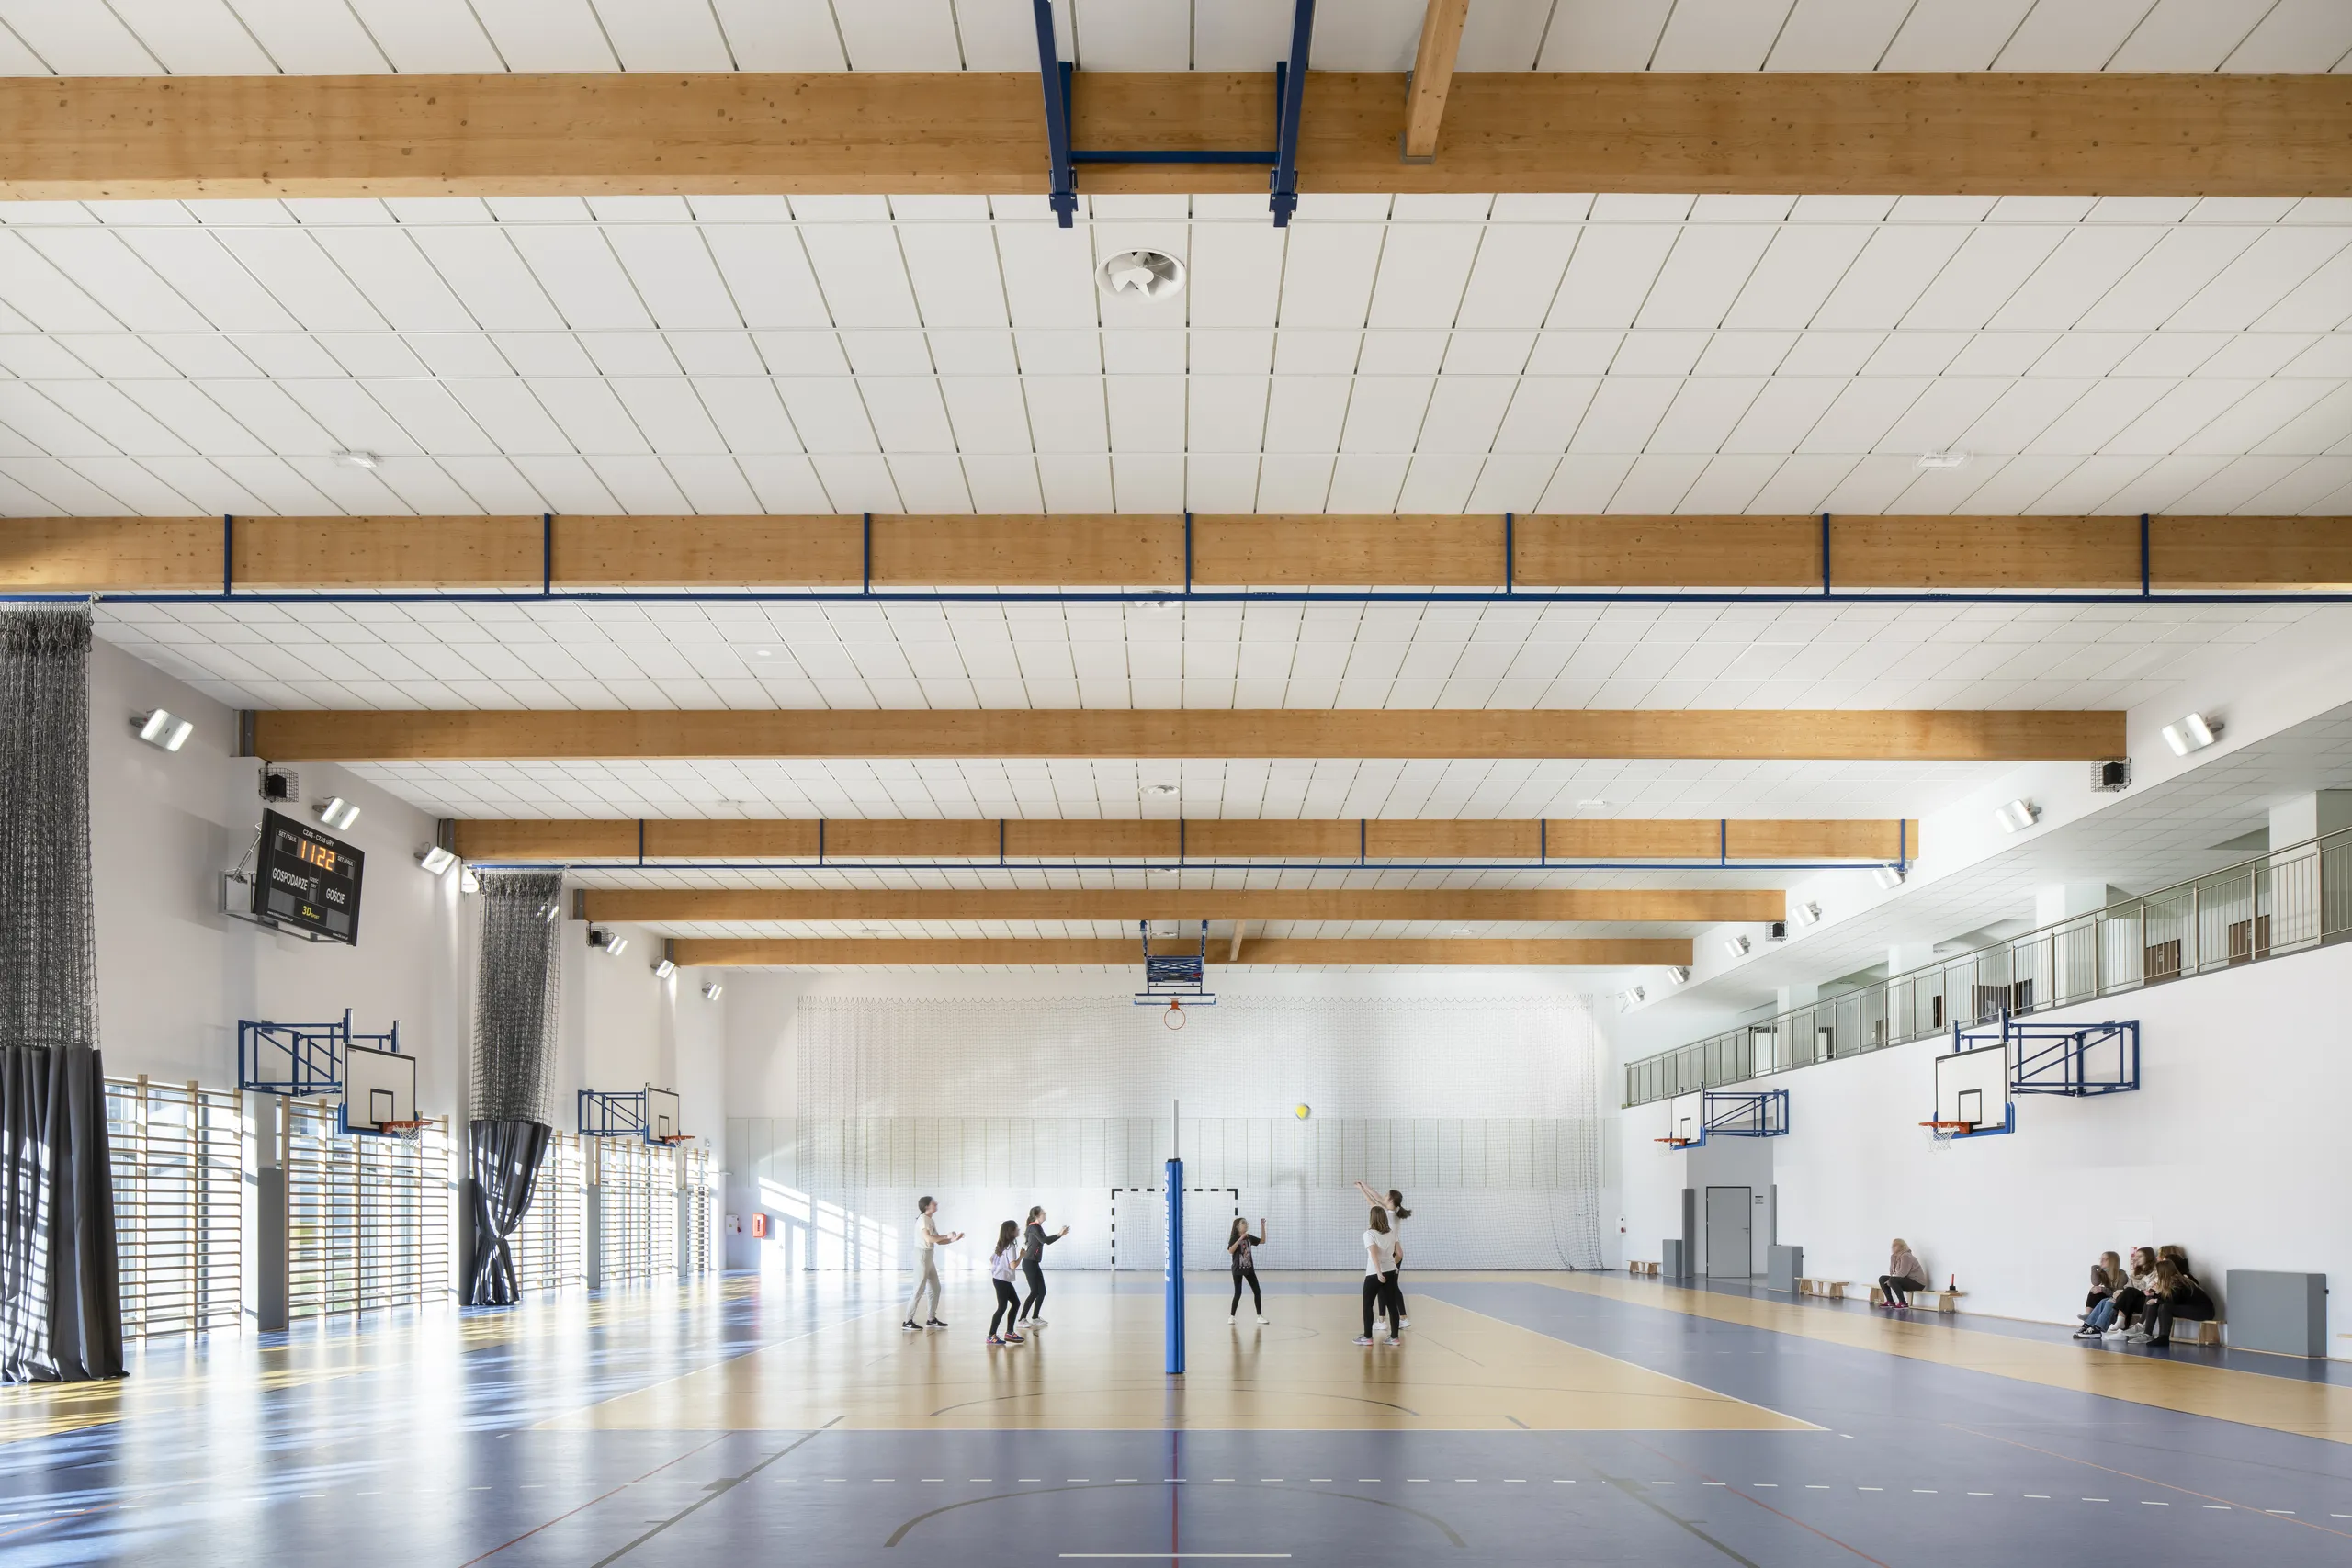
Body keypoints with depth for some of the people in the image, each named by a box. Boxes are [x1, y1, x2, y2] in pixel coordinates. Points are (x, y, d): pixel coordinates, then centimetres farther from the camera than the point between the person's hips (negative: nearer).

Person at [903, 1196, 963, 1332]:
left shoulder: (931, 1220, 13)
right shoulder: (923, 1219, -14)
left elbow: (938, 1241, 17)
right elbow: (929, 1238, -26)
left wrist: (953, 1239, 5)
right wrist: (947, 1236, -17)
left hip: (929, 1257, 9)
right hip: (922, 1256, -9)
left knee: (935, 1288, 12)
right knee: (919, 1290, -8)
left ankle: (931, 1319, 19)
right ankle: (907, 1321, -4)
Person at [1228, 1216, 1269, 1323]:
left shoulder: (1249, 1237, 5)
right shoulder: (1234, 1238, -11)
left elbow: (1263, 1241, 12)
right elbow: (1230, 1250, -27)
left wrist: (1262, 1226, 3)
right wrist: (1240, 1238, -31)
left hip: (1249, 1268, 5)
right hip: (1238, 1269, -5)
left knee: (1257, 1291, 1)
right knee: (1238, 1293, -3)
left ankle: (1260, 1316, 6)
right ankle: (1232, 1316, 11)